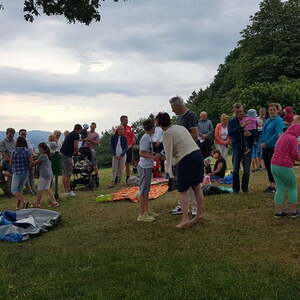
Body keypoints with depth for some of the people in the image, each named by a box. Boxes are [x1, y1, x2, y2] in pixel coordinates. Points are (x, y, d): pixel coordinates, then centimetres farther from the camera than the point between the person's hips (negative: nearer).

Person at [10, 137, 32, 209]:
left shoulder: (14, 152, -11)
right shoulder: (28, 151, -5)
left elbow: (10, 163, -1)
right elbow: (31, 163, -12)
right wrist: (27, 168, 7)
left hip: (17, 173, -4)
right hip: (26, 173, 4)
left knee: (14, 190, 5)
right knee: (20, 190, 18)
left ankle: (24, 201, -15)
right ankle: (18, 206, 18)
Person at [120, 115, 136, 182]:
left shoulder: (130, 128, 9)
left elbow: (133, 138, 10)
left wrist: (130, 145, -3)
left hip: (129, 148, 3)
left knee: (128, 164, 8)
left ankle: (128, 178, 16)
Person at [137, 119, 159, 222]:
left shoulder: (149, 137, 12)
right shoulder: (145, 138, -17)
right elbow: (141, 153, -21)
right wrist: (153, 157, -25)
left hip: (148, 166, 10)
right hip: (144, 167, -10)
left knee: (146, 190, 16)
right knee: (143, 190, -5)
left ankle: (147, 211, 27)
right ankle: (142, 215, 1)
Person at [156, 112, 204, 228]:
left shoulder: (167, 133, -4)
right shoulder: (181, 127, 17)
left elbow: (169, 153, -6)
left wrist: (169, 169, 1)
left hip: (186, 159, -8)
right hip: (198, 153, 8)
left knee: (182, 190, 3)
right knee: (197, 186, 17)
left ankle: (185, 219, 0)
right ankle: (200, 214, 26)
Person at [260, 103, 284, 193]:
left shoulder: (278, 120, -11)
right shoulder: (268, 120, 14)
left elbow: (277, 134, -20)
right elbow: (263, 132, 21)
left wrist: (266, 143, -18)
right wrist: (262, 143, 8)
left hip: (273, 147, -8)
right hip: (265, 147, 8)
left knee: (272, 166, -4)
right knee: (267, 166, 11)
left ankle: (273, 186, 5)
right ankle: (270, 185, 22)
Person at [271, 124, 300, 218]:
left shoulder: (282, 137, 15)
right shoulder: (292, 139, -12)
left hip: (274, 165, 8)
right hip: (284, 167, -7)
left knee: (280, 189, 12)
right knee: (292, 189, 10)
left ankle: (278, 212, 13)